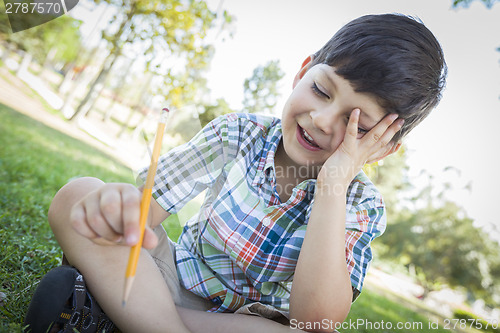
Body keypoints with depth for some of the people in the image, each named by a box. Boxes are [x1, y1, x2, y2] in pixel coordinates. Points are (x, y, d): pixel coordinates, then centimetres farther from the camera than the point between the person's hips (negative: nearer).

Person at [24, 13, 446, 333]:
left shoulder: (361, 205, -14)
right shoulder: (239, 134, -11)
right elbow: (150, 201, -15)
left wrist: (332, 185, -33)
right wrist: (118, 203, -40)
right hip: (174, 279, 0)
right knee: (77, 196, -19)